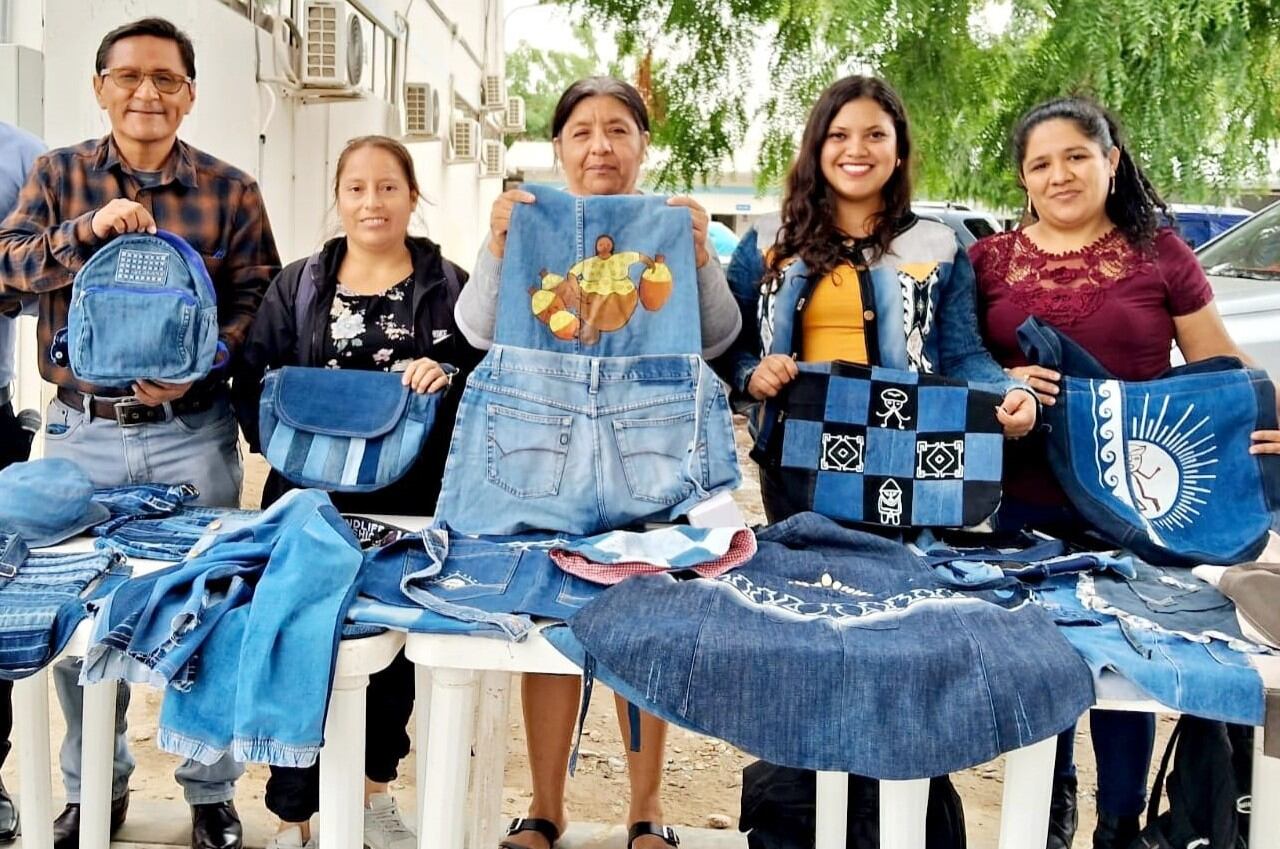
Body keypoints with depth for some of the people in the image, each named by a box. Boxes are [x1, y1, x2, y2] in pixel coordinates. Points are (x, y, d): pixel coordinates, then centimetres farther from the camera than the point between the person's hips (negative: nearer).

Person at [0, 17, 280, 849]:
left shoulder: (231, 189, 1)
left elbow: (257, 301, -2)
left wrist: (201, 366, -19)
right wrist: (88, 229, -21)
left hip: (194, 433, -2)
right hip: (81, 431, 2)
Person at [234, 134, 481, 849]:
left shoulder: (449, 286, 4)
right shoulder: (297, 285, 8)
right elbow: (253, 382, 5)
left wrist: (447, 377, -19)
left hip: (413, 502, 0)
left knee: (397, 644, 12)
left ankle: (375, 790, 34)